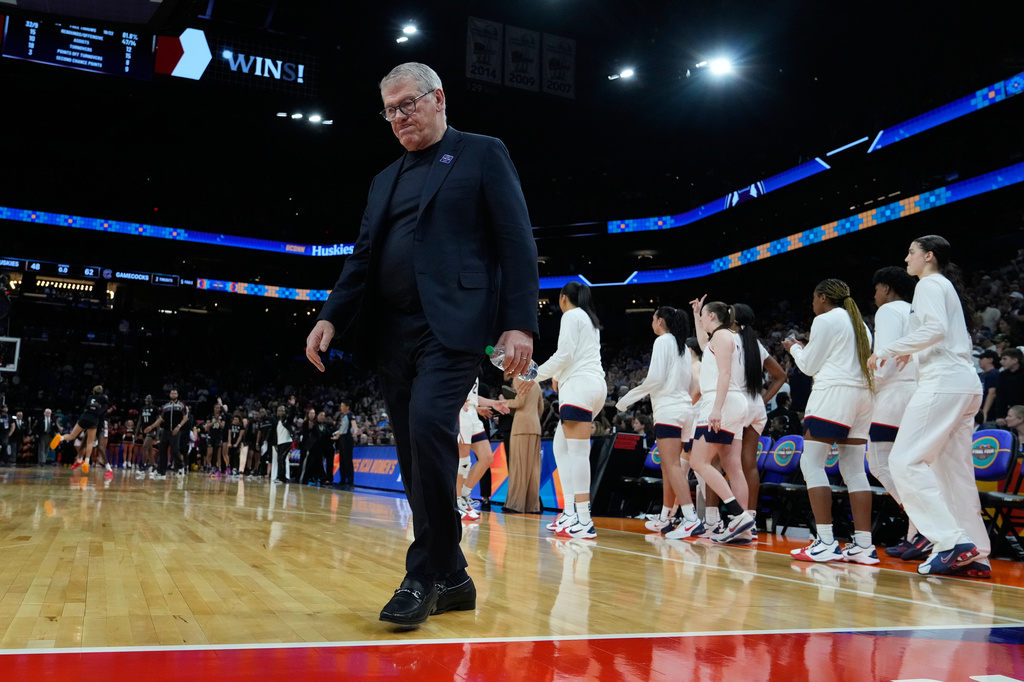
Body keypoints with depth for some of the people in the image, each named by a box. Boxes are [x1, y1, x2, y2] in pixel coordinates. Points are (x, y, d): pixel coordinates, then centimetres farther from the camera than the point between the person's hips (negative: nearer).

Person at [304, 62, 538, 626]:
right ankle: (451, 579, 15)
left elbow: (516, 243, -2)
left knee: (428, 426, -24)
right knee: (416, 458, 5)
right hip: (391, 334, 7)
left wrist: (519, 324, -13)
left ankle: (426, 573, -12)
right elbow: (363, 257, 21)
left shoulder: (482, 154, 7)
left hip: (452, 325, -6)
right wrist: (332, 316, 5)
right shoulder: (385, 181, 25)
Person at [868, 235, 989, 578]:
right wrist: (911, 353, 27)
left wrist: (887, 349, -13)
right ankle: (975, 554, 7)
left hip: (943, 382, -10)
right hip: (966, 384, 10)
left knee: (905, 461, -12)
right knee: (955, 470, 8)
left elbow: (936, 329, -18)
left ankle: (953, 541, -18)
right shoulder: (948, 286, 26)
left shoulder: (930, 283, -2)